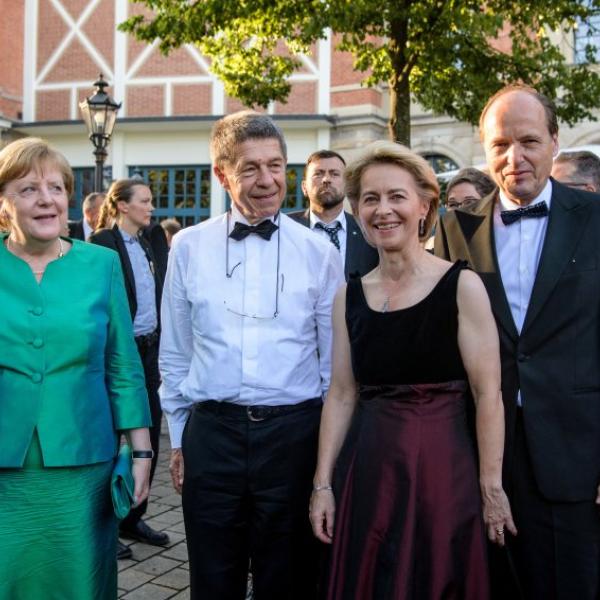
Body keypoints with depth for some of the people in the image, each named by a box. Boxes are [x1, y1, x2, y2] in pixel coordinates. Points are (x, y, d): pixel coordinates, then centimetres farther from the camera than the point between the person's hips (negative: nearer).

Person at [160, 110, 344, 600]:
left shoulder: (319, 252, -1)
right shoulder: (189, 247, 2)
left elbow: (333, 358, 3)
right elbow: (175, 354, 8)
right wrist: (179, 437, 10)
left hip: (293, 433, -1)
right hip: (211, 432, 1)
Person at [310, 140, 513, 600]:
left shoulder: (462, 285, -8)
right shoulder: (349, 296, 4)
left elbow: (488, 394, -8)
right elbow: (341, 395, 5)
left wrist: (491, 488, -8)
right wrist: (323, 483, 3)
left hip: (440, 470, -3)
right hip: (365, 471, 4)